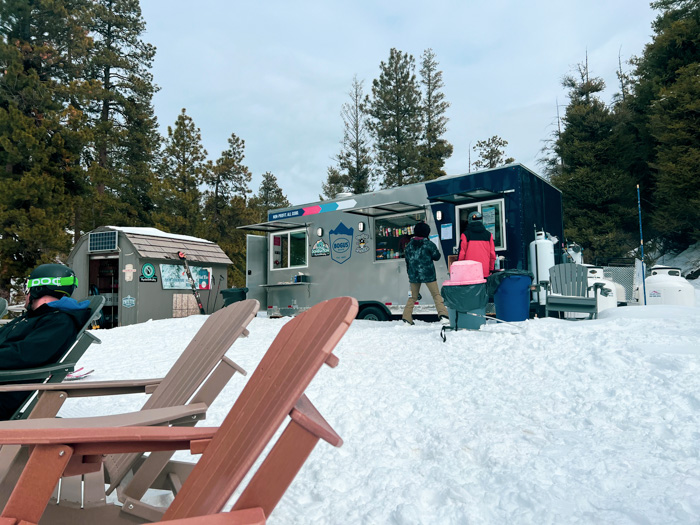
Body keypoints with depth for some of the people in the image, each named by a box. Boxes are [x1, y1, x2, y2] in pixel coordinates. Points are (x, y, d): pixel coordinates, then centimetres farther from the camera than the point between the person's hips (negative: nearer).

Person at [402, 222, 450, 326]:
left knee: (412, 297, 13)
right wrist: (435, 250, 17)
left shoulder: (409, 245, 6)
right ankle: (443, 316, -8)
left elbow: (407, 261, 11)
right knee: (436, 295, 4)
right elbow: (437, 257, -1)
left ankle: (407, 319, 9)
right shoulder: (429, 244, -7)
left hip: (414, 275, 3)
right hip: (428, 275, -3)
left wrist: (410, 273, 20)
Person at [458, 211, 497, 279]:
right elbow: (492, 254, 8)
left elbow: (461, 255, -3)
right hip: (485, 273, 2)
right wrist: (491, 270, 17)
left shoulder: (465, 235, -2)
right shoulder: (488, 235, 7)